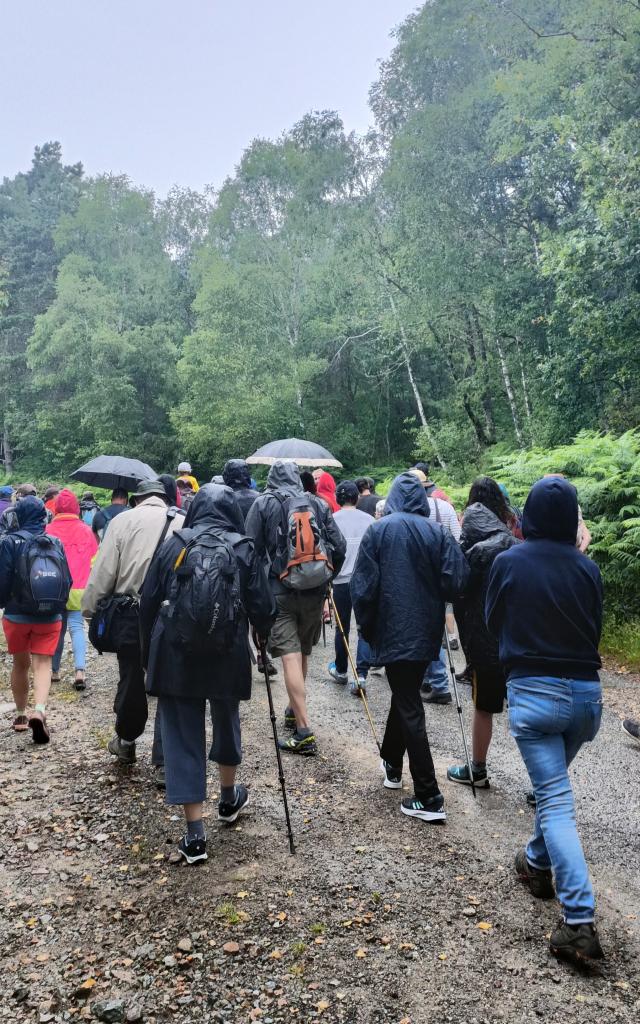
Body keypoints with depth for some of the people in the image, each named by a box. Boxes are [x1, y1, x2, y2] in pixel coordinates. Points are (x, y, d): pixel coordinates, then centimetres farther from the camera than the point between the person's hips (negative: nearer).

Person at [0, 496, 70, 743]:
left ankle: (20, 715, 26)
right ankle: (39, 710, -20)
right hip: (49, 617, 1)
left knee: (20, 664, 16)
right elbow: (67, 581, 3)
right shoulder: (56, 543, 0)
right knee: (43, 664, 2)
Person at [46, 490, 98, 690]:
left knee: (57, 629, 13)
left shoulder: (49, 531, -4)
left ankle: (54, 671, 20)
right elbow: (94, 562, 4)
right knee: (77, 628, 0)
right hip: (78, 589, 0)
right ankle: (80, 670, -15)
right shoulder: (86, 531, -1)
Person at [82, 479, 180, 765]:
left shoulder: (122, 521, 2)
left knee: (131, 677, 14)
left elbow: (103, 572, -2)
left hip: (132, 612, 0)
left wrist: (90, 610, 6)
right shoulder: (182, 523, 2)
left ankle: (126, 741, 30)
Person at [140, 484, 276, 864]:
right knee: (227, 723, 23)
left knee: (183, 737, 6)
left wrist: (150, 654, 14)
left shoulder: (173, 545, 0)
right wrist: (266, 637, 17)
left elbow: (149, 602, 3)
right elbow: (262, 607, -4)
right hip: (228, 654, 0)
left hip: (175, 655, 0)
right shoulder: (244, 550, -4)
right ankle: (229, 798, 44)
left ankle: (195, 834, 7)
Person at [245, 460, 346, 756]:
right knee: (303, 653, 19)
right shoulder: (318, 504, 8)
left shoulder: (263, 503, 0)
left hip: (280, 588, -4)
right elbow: (339, 547, 3)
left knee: (291, 657, -7)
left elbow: (252, 547, -4)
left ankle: (304, 732, -11)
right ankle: (294, 711, 36)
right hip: (315, 590, 4)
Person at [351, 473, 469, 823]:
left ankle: (429, 798, 1)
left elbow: (363, 587, -8)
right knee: (405, 696, 22)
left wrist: (367, 629, 6)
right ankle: (392, 764, 39)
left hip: (394, 632, -3)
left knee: (409, 709, 1)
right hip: (427, 632, 3)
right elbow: (456, 582, -9)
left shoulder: (378, 531, -7)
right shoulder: (438, 532, -3)